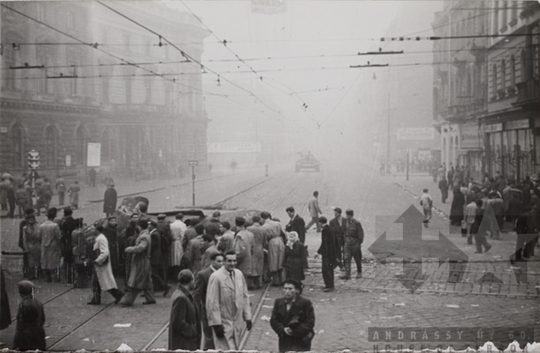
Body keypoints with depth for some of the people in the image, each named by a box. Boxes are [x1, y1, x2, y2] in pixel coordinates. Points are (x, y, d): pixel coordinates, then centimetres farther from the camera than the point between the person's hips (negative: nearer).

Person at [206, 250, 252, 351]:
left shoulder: (239, 274, 4)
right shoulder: (216, 277, -14)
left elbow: (245, 296, 11)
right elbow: (212, 303, -14)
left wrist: (248, 317, 9)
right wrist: (216, 324, -15)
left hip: (238, 322, 6)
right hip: (224, 323, -6)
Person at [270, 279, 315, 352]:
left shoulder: (305, 303, -6)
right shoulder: (278, 302, 8)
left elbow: (310, 322, -11)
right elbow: (273, 320, 6)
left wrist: (294, 331, -16)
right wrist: (283, 329, -13)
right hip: (284, 343, 4)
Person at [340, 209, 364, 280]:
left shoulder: (356, 223, -11)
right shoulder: (346, 222, 5)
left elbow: (360, 234, -9)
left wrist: (359, 243, -10)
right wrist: (345, 240, 13)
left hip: (355, 243, -5)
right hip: (347, 243, 5)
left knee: (358, 259, 10)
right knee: (346, 259, -5)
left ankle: (359, 273, 27)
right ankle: (347, 274, -8)